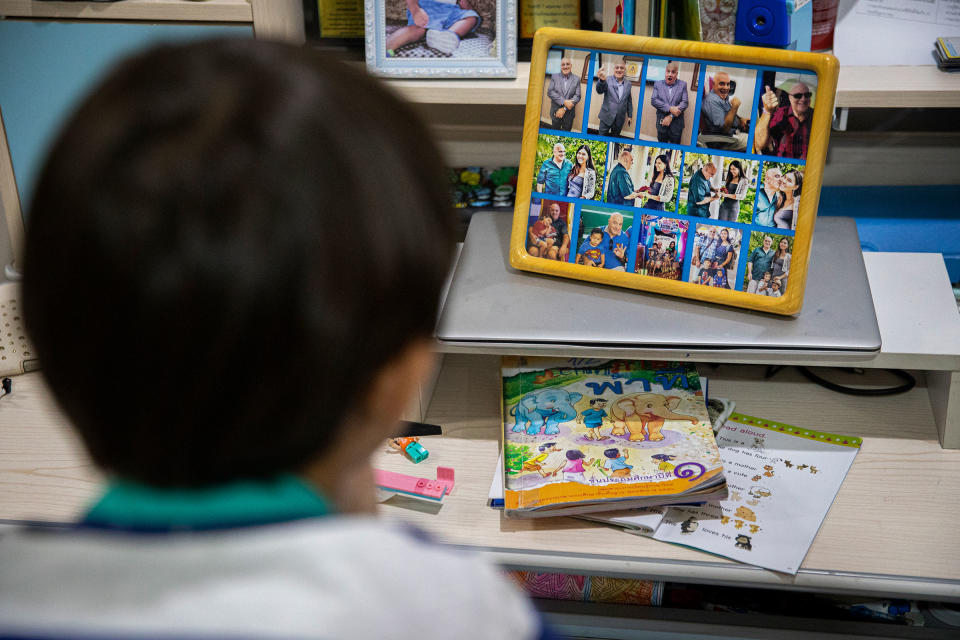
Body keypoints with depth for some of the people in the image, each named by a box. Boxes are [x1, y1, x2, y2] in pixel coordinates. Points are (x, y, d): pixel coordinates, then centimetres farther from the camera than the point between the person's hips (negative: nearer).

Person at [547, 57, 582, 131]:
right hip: (556, 112, 0)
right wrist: (564, 102, -20)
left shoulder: (576, 79, 2)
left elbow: (577, 96, -4)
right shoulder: (554, 77, 3)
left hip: (569, 113, 0)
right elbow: (550, 92, -7)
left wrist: (564, 108, -14)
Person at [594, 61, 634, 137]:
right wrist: (602, 80, -48)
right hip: (607, 117, -3)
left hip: (620, 119, 3)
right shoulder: (608, 80, -7)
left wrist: (630, 115, 14)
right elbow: (600, 91, -26)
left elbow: (629, 101, 13)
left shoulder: (628, 83, 5)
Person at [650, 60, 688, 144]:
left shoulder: (682, 85, 4)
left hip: (676, 124, -1)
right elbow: (653, 101, -5)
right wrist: (669, 108, -18)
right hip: (662, 123, 1)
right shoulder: (658, 84, 6)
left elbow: (684, 103, -4)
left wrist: (671, 116, -14)